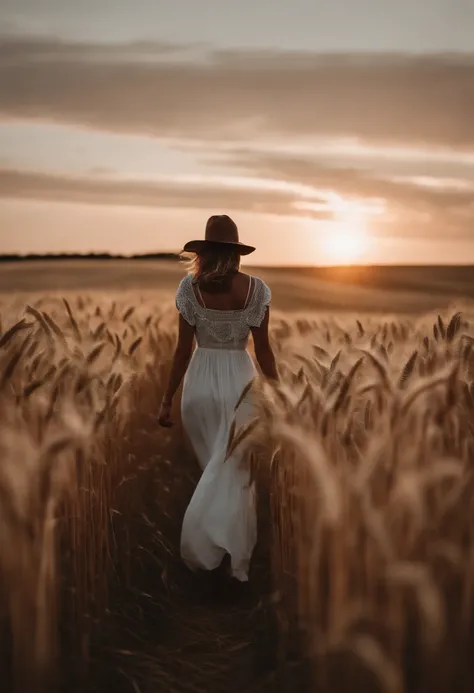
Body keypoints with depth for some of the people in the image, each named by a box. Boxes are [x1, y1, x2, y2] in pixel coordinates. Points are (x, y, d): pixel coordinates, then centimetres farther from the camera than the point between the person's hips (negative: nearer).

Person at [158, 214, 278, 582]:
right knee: (233, 472, 5)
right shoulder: (255, 288, -5)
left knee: (219, 468, 17)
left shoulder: (190, 287, -6)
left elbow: (183, 350, -5)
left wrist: (168, 399, 2)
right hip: (240, 379, -1)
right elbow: (264, 350, -3)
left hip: (201, 380, 1)